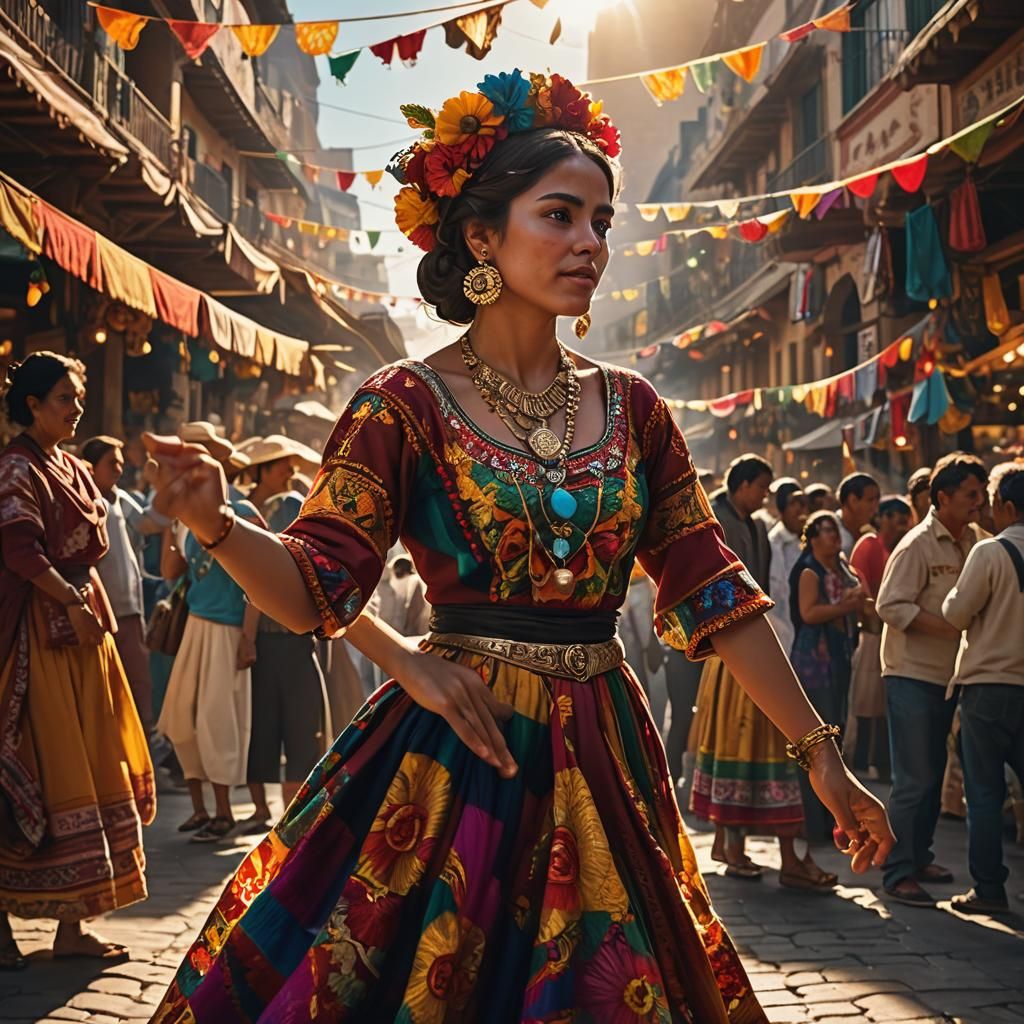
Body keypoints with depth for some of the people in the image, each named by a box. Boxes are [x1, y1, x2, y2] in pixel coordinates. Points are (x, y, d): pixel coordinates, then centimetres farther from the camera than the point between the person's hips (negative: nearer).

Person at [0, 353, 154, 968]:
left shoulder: (75, 470, 18)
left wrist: (89, 604, 11)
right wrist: (72, 601, -22)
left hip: (83, 624, 9)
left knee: (87, 771, 7)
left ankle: (73, 924, 12)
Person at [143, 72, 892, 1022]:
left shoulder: (628, 408, 6)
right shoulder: (410, 402, -5)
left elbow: (713, 591, 6)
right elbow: (317, 585, -11)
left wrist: (819, 752, 4)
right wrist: (217, 524, -32)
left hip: (600, 760, 4)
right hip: (453, 751, -3)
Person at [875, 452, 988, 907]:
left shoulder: (974, 540, 9)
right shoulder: (917, 545, -13)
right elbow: (889, 605, -18)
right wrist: (947, 627, -24)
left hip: (946, 673, 7)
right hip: (912, 674, -7)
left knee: (933, 773, 15)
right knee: (914, 779, -7)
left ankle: (919, 857, 28)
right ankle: (898, 874, -1)